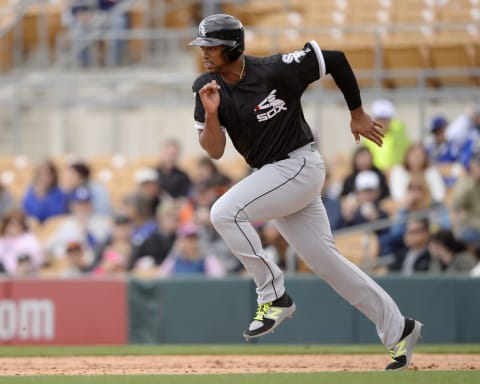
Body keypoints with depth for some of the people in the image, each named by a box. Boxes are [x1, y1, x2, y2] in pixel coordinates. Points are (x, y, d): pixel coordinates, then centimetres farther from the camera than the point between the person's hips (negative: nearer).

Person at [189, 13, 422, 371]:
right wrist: (210, 112, -23)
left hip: (300, 166, -7)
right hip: (269, 177, 7)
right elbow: (215, 151, -4)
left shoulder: (277, 71, -18)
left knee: (225, 212, -24)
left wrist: (358, 114, 2)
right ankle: (399, 330, 19)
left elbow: (335, 59, -7)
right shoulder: (208, 88, -2)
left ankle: (274, 297, -12)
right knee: (325, 261, 9)